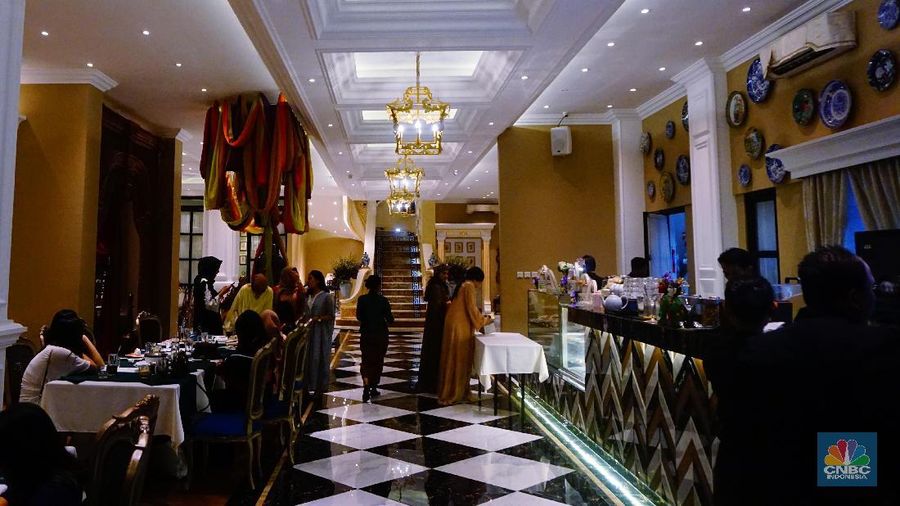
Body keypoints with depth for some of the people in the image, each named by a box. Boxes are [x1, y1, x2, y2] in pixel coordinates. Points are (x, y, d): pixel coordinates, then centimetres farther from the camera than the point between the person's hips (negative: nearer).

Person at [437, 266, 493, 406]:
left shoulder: (462, 286, 19)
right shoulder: (469, 286, -10)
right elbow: (471, 309, -15)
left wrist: (481, 318, 19)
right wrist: (484, 321, -1)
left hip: (457, 325, 9)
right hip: (460, 327, -9)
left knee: (455, 359, 13)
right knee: (459, 359, -2)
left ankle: (451, 392, 20)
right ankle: (454, 394, 4)